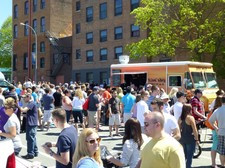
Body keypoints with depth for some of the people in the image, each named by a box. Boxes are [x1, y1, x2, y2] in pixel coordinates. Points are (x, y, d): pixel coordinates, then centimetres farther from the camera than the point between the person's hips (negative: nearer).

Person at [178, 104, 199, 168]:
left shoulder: (180, 118, 2)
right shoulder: (190, 117, -15)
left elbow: (179, 129, 8)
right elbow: (194, 130, -13)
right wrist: (197, 139, -5)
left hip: (182, 138, 6)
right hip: (190, 139, -6)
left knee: (184, 155, 20)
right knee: (190, 155, 4)